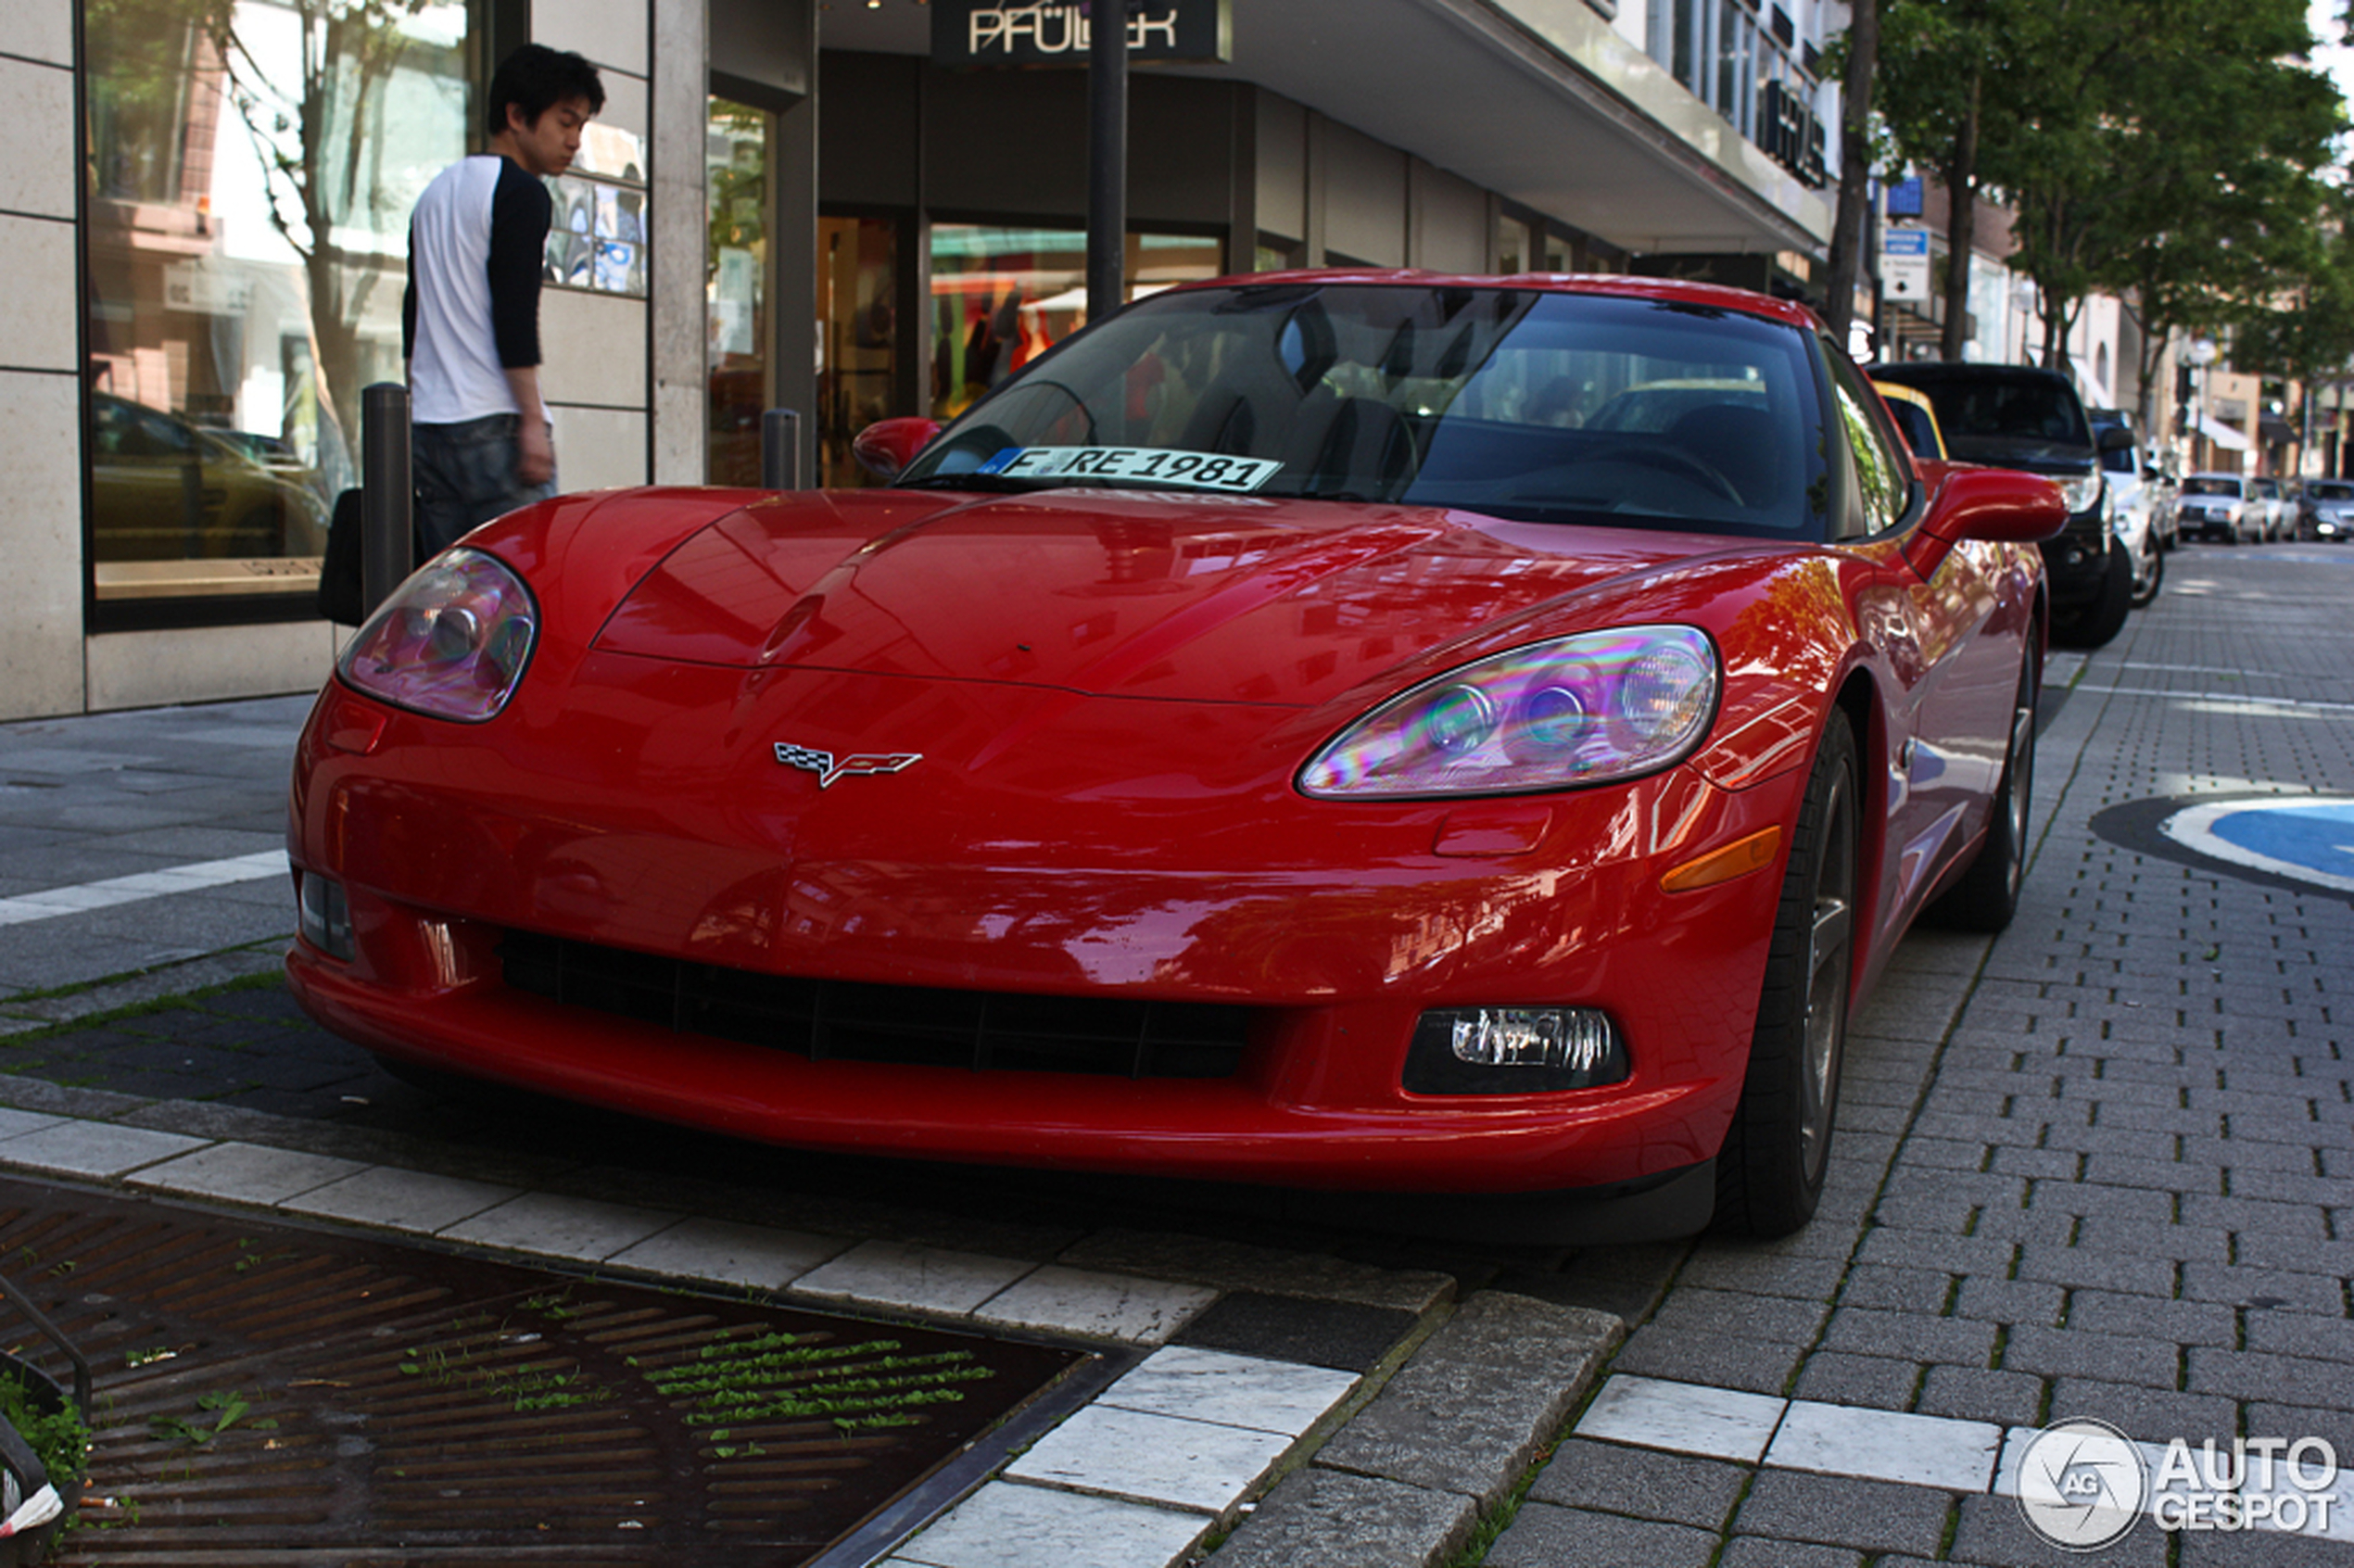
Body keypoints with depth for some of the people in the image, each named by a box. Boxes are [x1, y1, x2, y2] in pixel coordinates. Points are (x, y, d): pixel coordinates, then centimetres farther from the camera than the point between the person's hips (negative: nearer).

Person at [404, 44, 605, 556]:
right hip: (492, 424, -9)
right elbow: (514, 314, -15)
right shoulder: (521, 192, -6)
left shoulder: (436, 191, 22)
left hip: (429, 424, 9)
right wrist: (532, 421, -16)